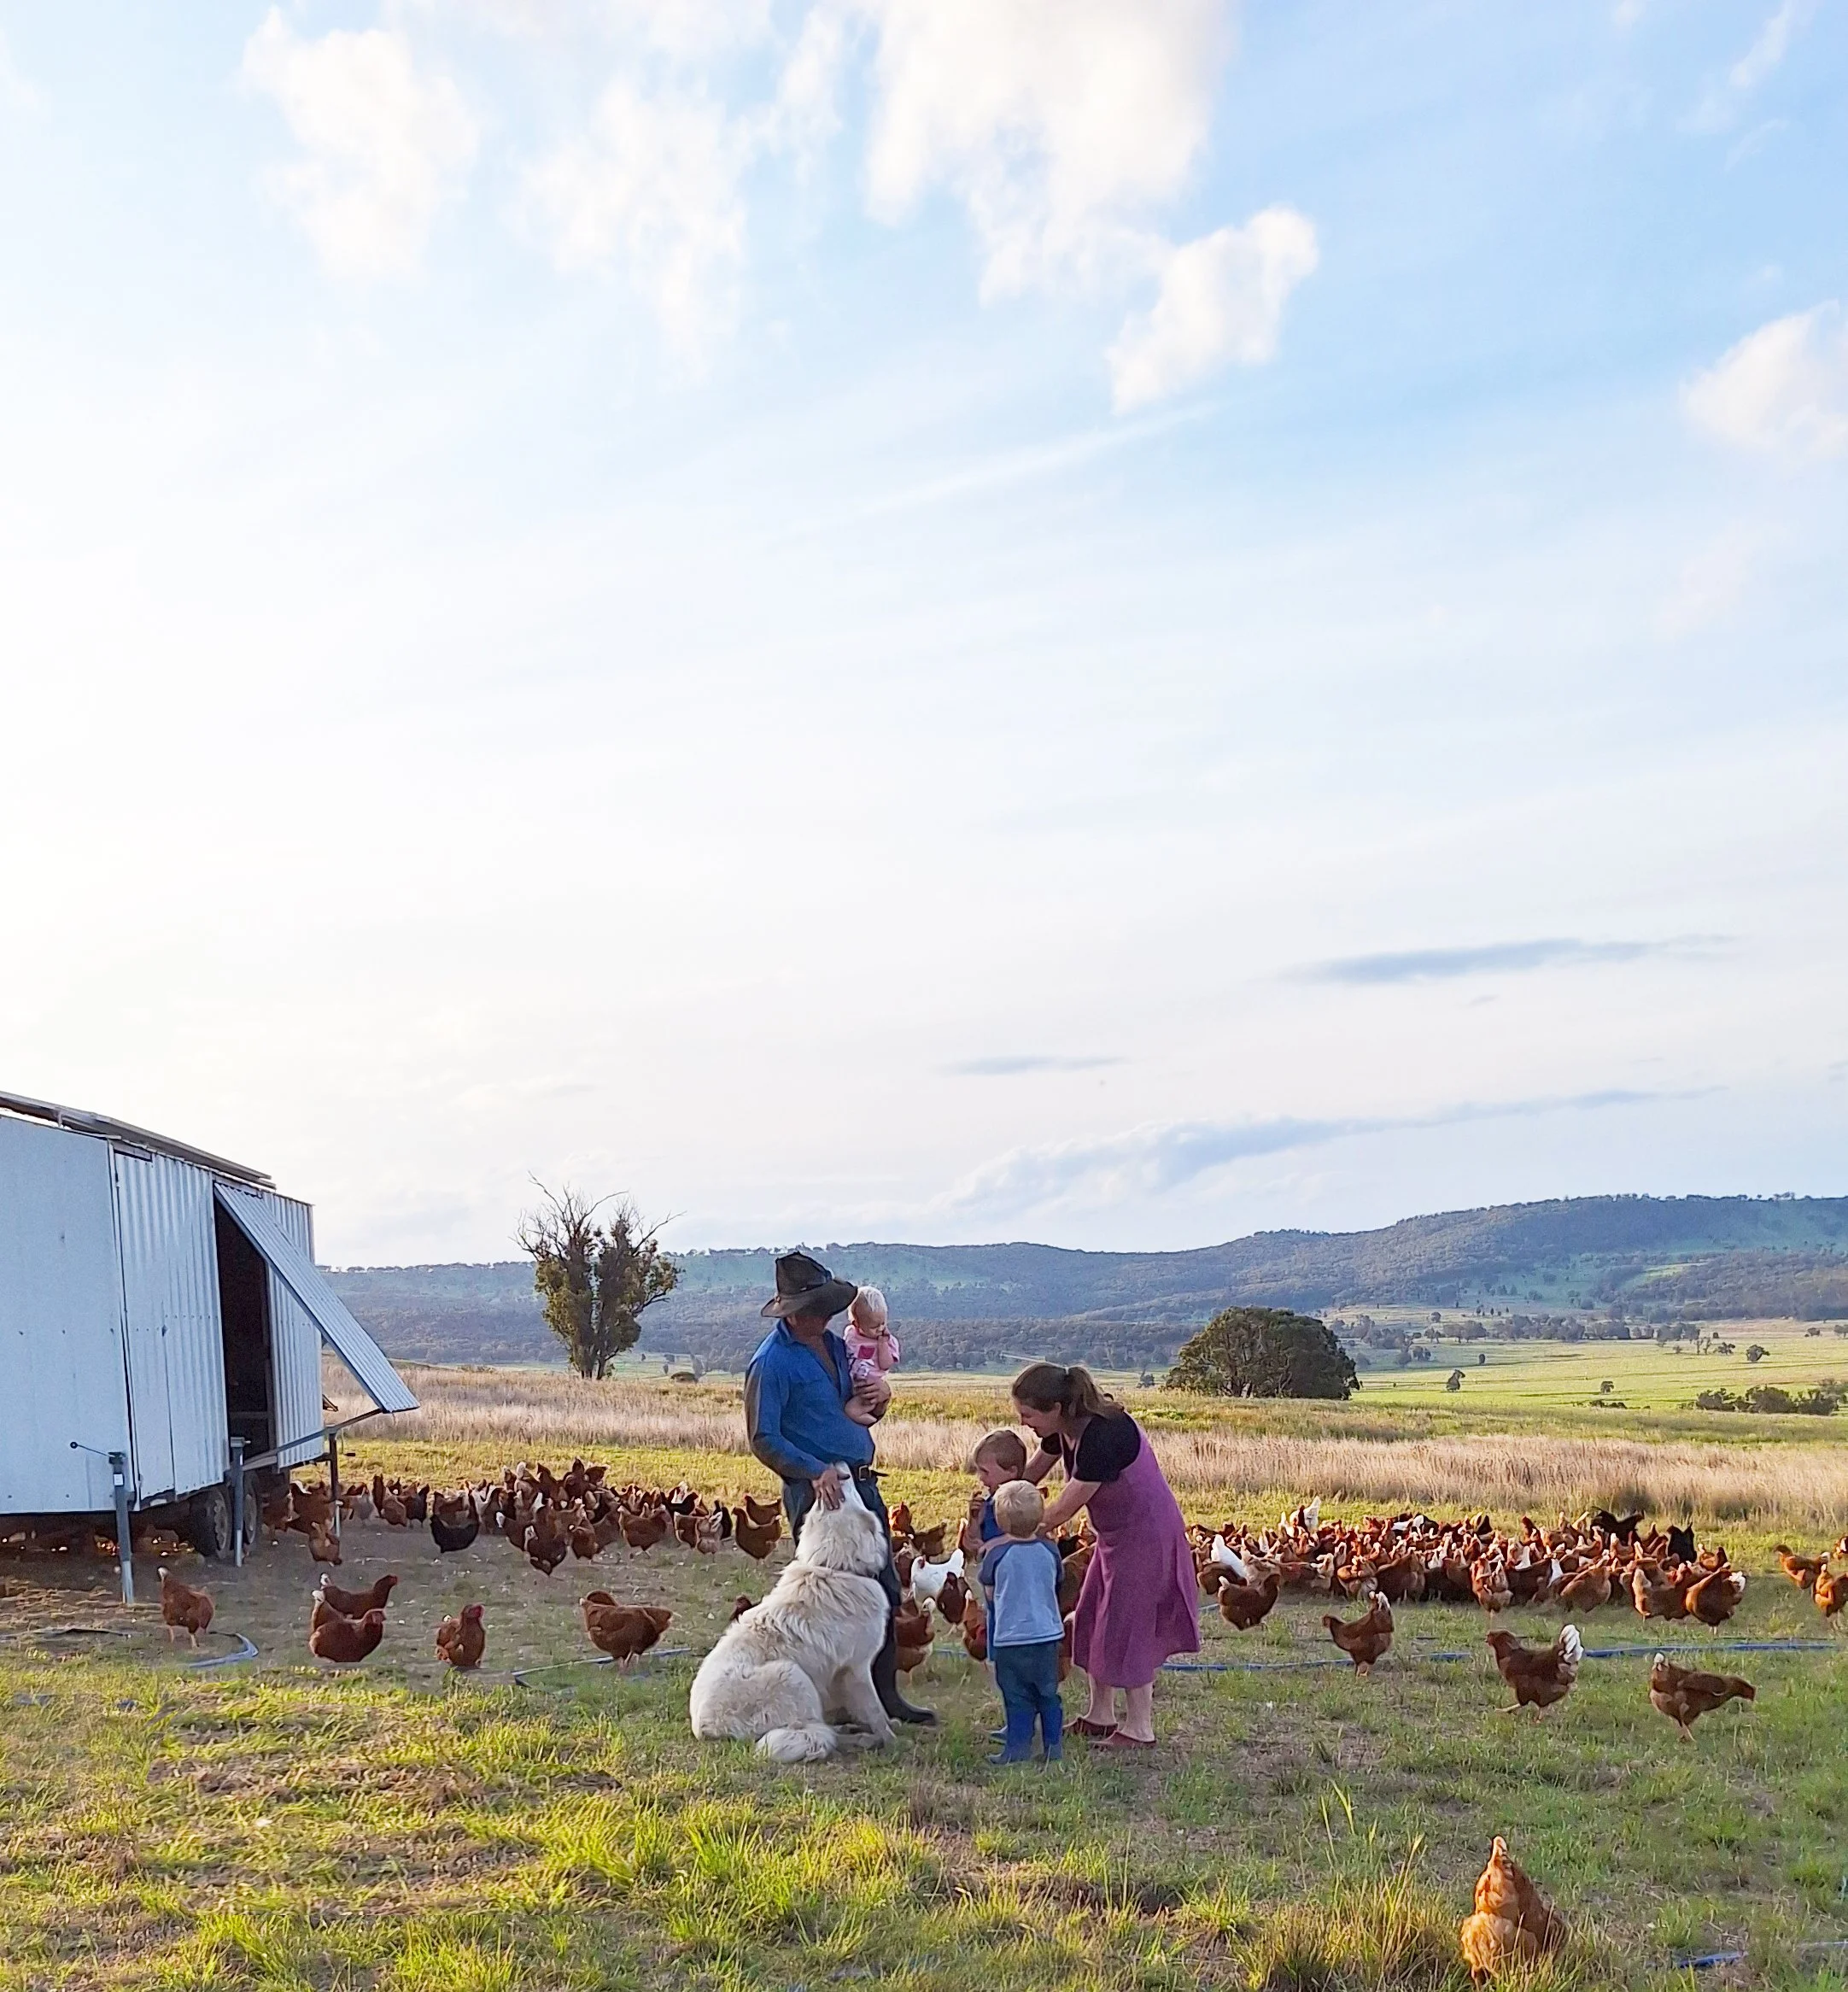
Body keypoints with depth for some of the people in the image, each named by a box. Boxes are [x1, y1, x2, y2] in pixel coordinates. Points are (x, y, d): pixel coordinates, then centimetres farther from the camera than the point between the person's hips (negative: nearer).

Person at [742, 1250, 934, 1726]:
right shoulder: (772, 1361, -12)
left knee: (884, 1591, 12)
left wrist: (881, 1395, 0)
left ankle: (884, 1693, 22)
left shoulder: (833, 1344, 12)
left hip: (861, 1482, 8)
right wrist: (817, 1471, -24)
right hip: (816, 1490, -8)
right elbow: (763, 1440, -15)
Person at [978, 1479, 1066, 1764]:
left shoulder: (996, 1553, -12)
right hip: (1048, 1634, 4)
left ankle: (1018, 1747, 5)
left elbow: (989, 1592, 0)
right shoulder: (1050, 1550, -1)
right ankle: (1053, 1745, 17)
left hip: (1010, 1636, -4)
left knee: (1016, 1697, 4)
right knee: (1048, 1693, 14)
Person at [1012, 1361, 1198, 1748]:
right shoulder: (1064, 1429, -6)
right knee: (1092, 1620, 13)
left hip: (1147, 1532, -9)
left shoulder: (1103, 1434, -33)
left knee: (1128, 1623, -4)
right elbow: (1031, 1474, 8)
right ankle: (1100, 1716, 24)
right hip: (1115, 1533, 9)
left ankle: (1139, 1728, 8)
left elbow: (1062, 1510, -28)